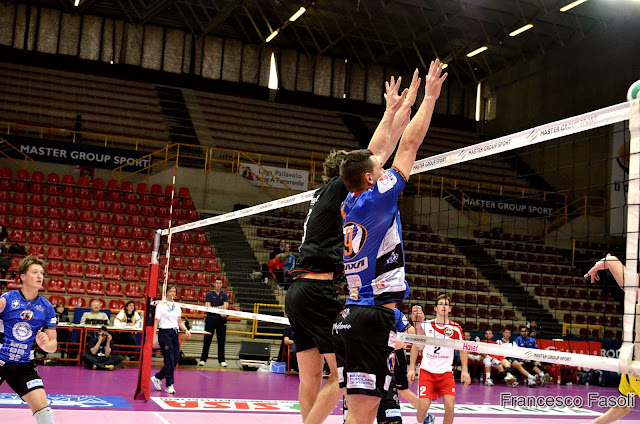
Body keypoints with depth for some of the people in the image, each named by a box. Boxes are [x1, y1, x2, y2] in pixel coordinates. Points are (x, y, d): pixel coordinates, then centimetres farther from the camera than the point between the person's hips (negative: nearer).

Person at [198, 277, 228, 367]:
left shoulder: (225, 295, 10)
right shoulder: (209, 295, 6)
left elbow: (225, 307, -4)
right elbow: (207, 307, -5)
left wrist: (214, 308, -12)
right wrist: (220, 308, -8)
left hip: (221, 320, 1)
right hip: (210, 319, -1)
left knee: (221, 341, 3)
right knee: (207, 340, 1)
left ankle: (221, 360, 9)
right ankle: (203, 359, 7)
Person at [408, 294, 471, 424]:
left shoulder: (455, 328, 0)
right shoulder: (425, 325, -1)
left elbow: (462, 350, 10)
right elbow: (415, 346, 9)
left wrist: (464, 370, 1)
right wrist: (412, 368, 3)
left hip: (446, 373, 1)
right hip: (427, 371, -1)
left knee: (450, 407, -14)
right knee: (423, 407, -11)